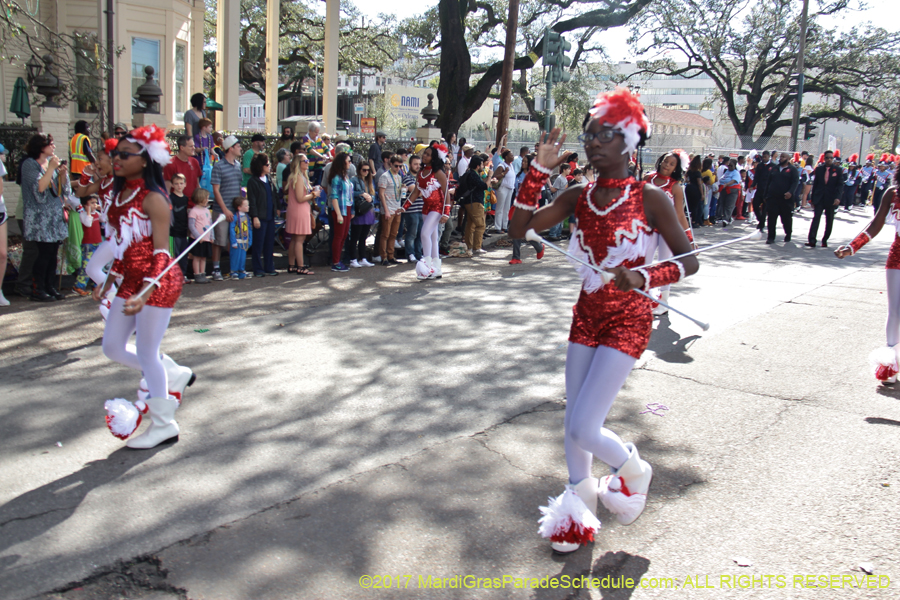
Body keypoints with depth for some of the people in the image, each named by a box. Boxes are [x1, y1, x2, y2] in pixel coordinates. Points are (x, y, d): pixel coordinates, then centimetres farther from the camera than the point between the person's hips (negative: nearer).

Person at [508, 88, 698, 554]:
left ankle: (631, 469, 23)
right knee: (573, 425, 12)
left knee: (584, 429, -10)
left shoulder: (650, 198, -11)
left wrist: (643, 278, -26)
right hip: (586, 316, 5)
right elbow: (519, 228, -4)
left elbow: (689, 261, -9)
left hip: (627, 321, -5)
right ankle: (578, 502, 36)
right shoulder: (578, 197, 3)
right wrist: (539, 170, -10)